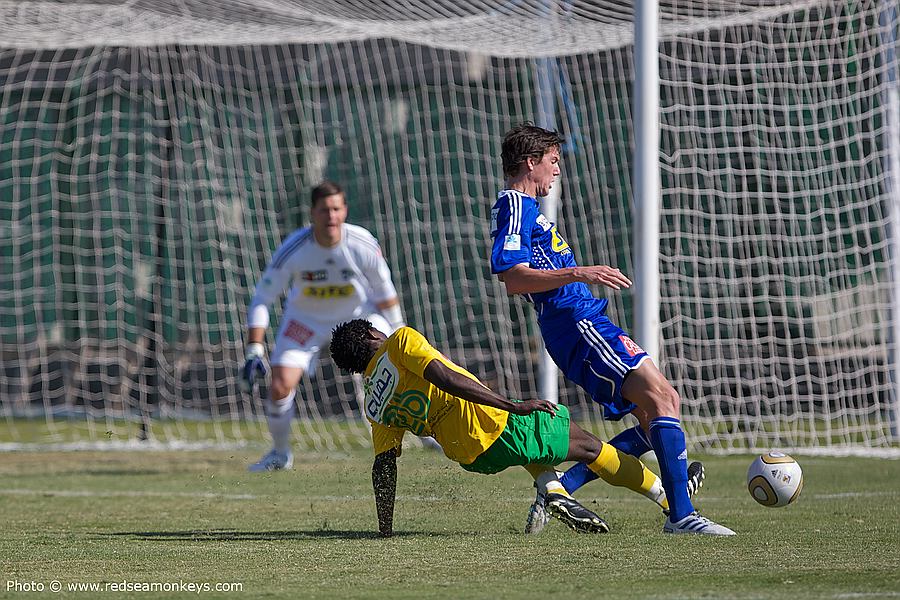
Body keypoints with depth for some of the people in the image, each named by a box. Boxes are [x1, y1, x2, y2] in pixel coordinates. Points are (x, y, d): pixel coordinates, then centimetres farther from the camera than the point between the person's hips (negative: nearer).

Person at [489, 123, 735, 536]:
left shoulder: (523, 207, 25)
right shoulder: (514, 206, -7)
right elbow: (512, 279, -20)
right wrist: (579, 274, -27)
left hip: (582, 324, 11)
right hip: (578, 324, -11)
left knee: (656, 419, 6)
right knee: (662, 400, -17)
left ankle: (561, 486, 2)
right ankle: (681, 515, -23)